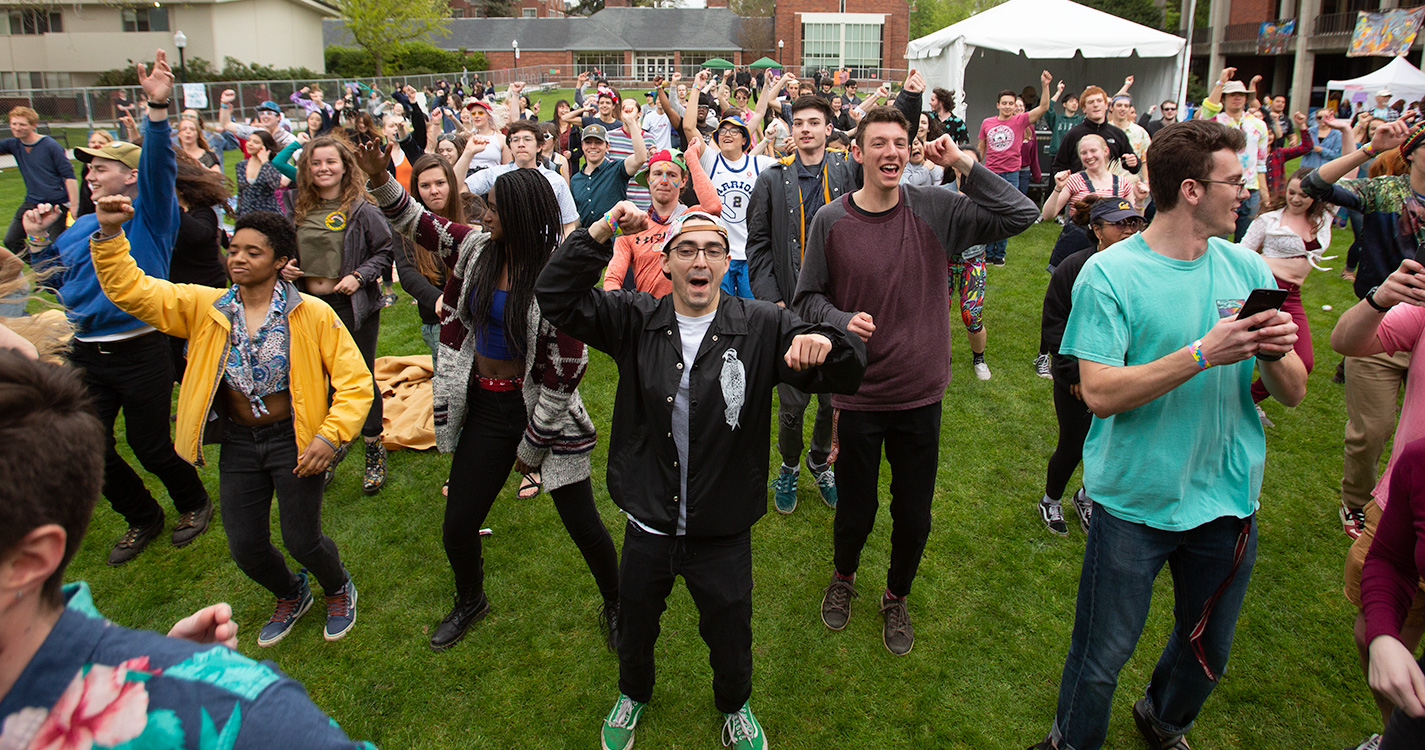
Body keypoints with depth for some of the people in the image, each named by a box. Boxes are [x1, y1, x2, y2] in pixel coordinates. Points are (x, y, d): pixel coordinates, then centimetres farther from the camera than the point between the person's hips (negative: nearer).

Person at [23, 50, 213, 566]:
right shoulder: (79, 228, 13)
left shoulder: (148, 216, -6)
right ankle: (142, 518, 31)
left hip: (140, 353, -7)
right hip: (86, 355, 7)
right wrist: (38, 239, 8)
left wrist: (158, 108, -37)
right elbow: (55, 280, 22)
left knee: (149, 445, 3)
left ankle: (193, 503, 31)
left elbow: (158, 166, -23)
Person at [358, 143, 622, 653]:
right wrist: (379, 178, -9)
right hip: (484, 405, 6)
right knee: (458, 525, 11)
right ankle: (470, 601, 43)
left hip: (540, 408, -5)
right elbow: (413, 221, 11)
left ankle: (615, 607, 31)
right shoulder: (477, 249, -1)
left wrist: (533, 443, -12)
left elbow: (567, 369, -18)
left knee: (582, 523, 4)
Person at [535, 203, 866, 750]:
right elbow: (555, 298, -9)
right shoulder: (636, 321, -6)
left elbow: (847, 375, -12)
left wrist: (825, 344, -36)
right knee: (635, 628, 25)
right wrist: (601, 232, -21)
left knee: (730, 637, 20)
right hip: (648, 528, 2)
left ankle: (735, 706, 55)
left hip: (724, 535, -1)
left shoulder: (763, 328, -10)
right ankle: (633, 694, 59)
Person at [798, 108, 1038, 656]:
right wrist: (843, 321, -17)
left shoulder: (935, 209, -4)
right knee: (855, 511, 13)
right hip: (858, 396, -1)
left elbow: (1022, 215, -7)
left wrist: (966, 166, -13)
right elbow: (808, 299, 2)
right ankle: (843, 578, 47)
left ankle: (897, 597, 42)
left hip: (921, 395, 1)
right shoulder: (831, 222, -6)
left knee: (914, 516, 14)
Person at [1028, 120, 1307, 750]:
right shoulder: (1109, 274, -14)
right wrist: (1205, 353, -28)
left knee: (1208, 651, 24)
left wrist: (1276, 353, -21)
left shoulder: (1247, 268, 0)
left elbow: (1293, 394, 1)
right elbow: (1100, 393, -22)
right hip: (1136, 500, -5)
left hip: (1229, 497, 5)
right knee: (1101, 658, 9)